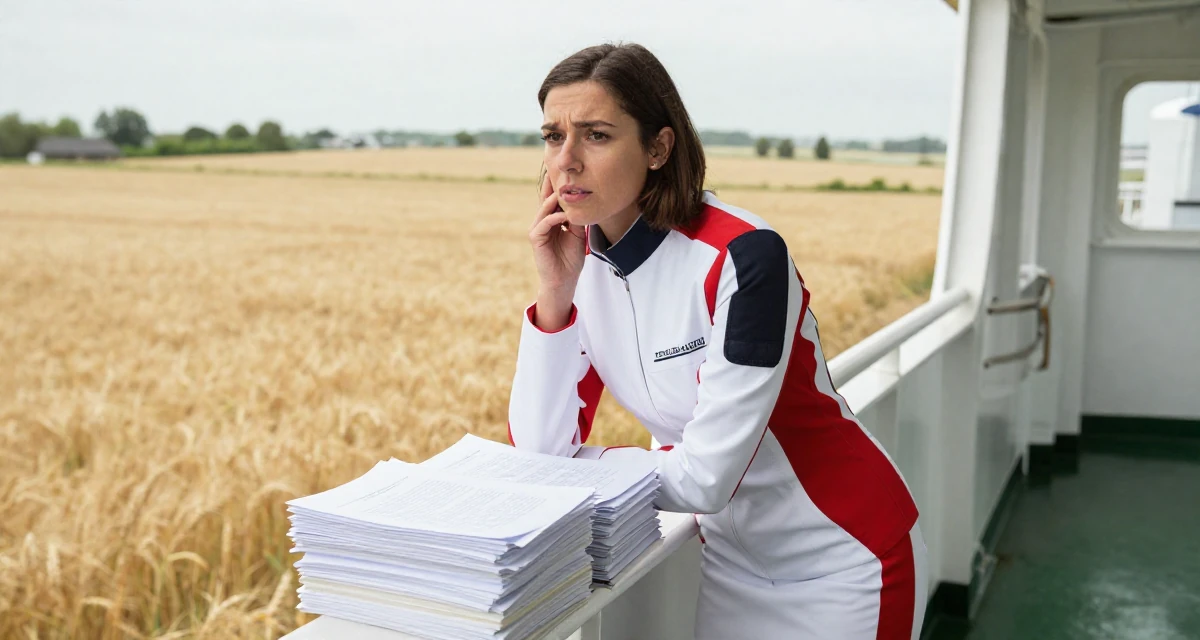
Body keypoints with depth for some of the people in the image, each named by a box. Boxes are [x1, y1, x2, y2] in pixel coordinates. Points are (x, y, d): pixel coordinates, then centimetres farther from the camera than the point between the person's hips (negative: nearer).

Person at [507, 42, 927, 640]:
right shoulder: (578, 259, -7)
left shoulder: (743, 255, -27)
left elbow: (704, 477, -28)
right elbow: (538, 451, -12)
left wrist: (571, 460, -13)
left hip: (839, 562, -5)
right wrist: (555, 291, -21)